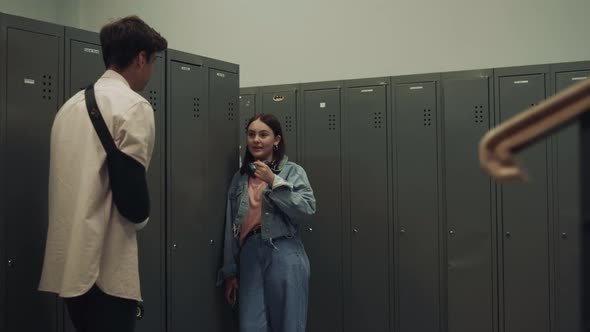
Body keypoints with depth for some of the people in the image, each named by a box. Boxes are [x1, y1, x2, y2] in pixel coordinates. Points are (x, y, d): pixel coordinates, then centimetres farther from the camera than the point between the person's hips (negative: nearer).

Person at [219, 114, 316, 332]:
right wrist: (230, 271, 9)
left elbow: (307, 209, -10)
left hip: (284, 256, -3)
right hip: (250, 256, 3)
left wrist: (274, 182, -14)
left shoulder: (293, 171, 3)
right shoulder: (240, 177, 13)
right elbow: (231, 227, 11)